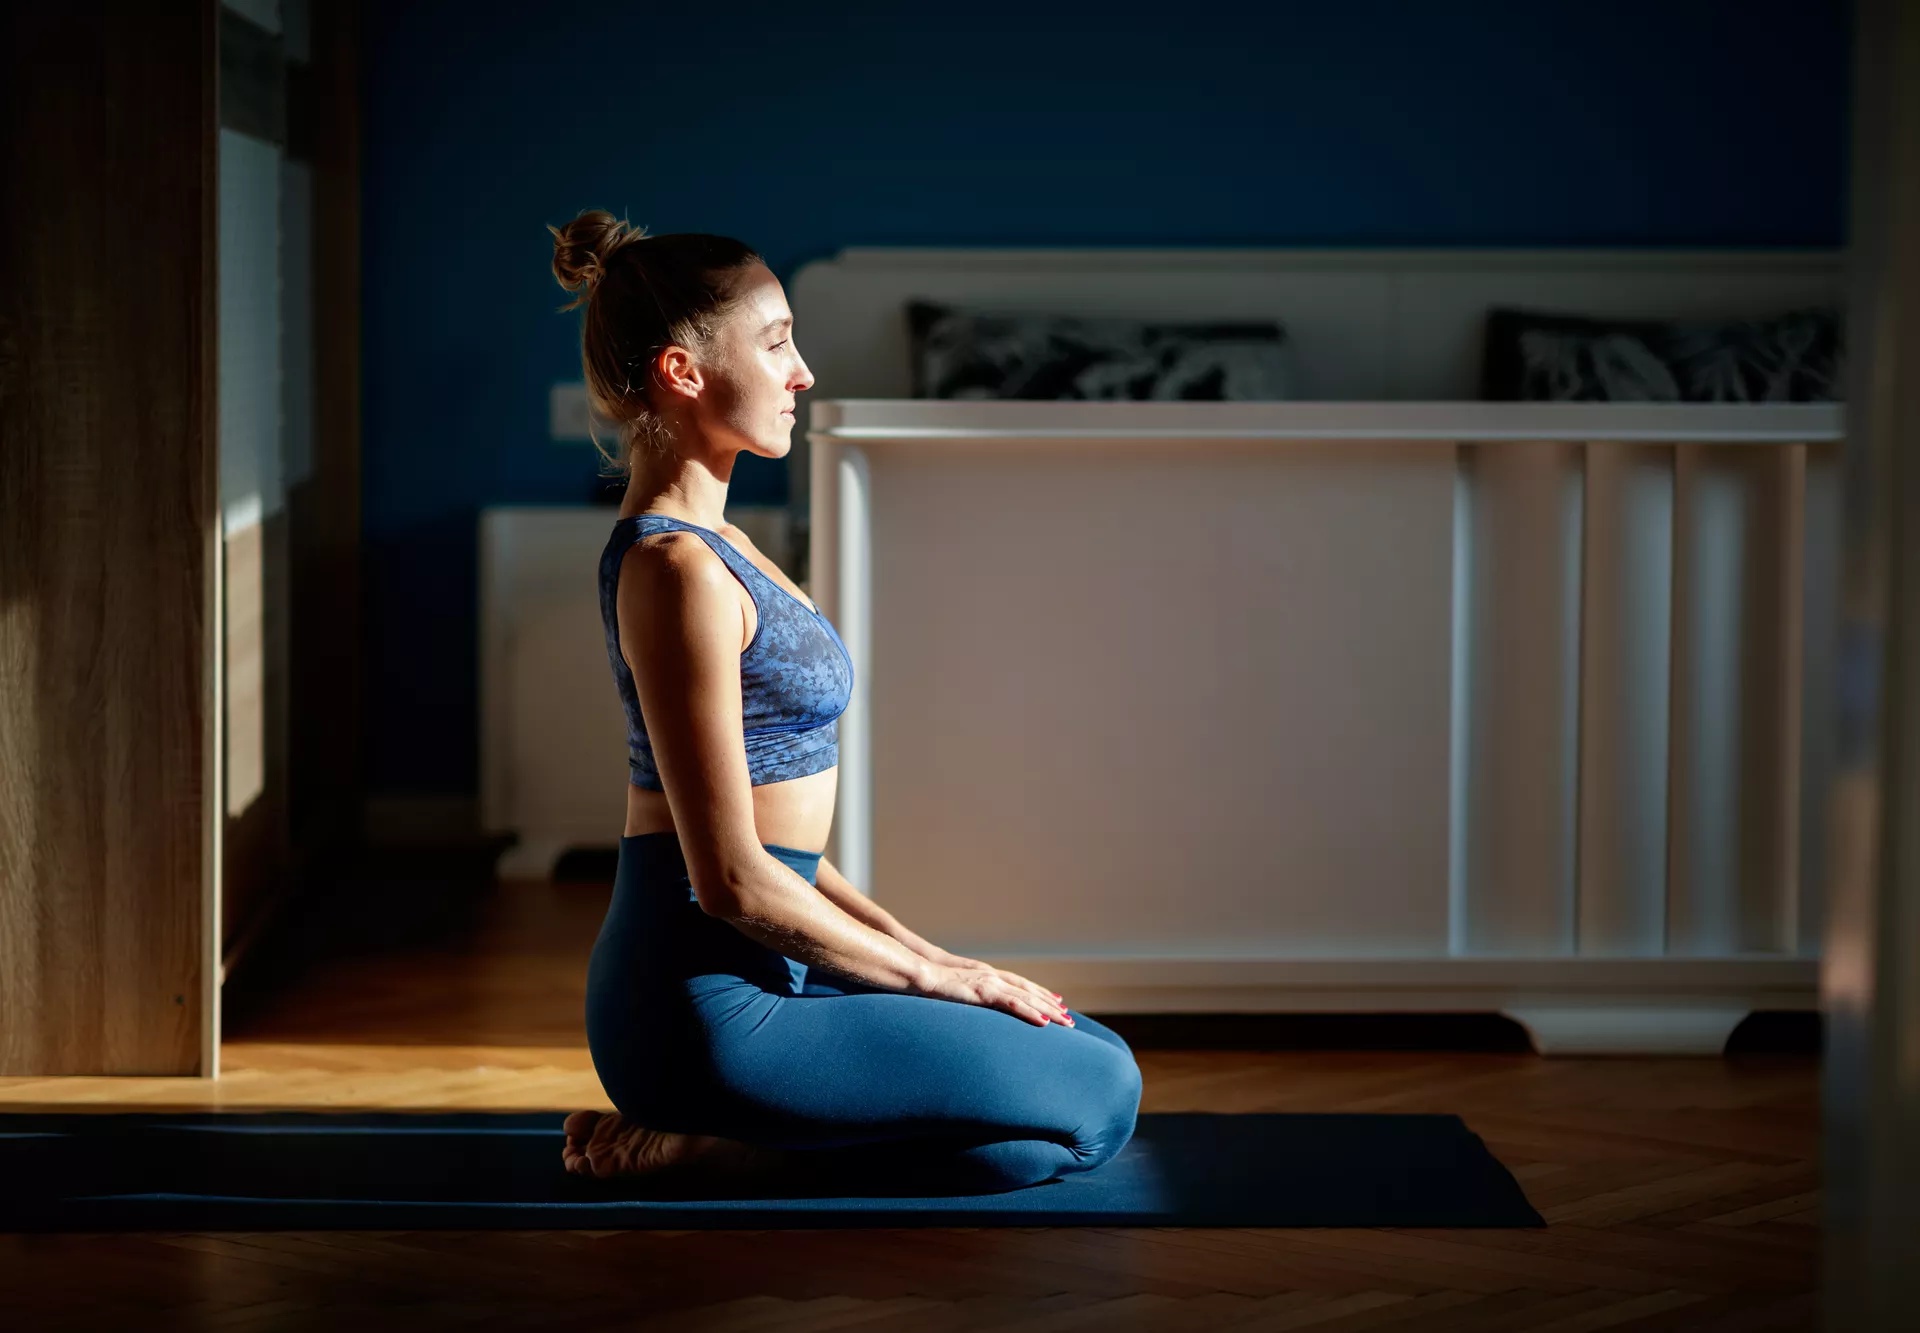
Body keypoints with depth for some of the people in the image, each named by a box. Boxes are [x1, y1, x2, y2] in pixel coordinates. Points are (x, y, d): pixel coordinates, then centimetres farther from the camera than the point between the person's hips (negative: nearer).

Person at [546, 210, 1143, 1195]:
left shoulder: (700, 541, 13)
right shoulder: (678, 568, -18)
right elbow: (733, 880, -20)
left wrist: (909, 944, 12)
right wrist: (929, 975, -9)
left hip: (745, 970, 10)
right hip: (710, 1002, -10)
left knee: (1093, 1056, 17)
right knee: (1098, 1099, -6)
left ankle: (698, 1136, 9)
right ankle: (696, 1150, -6)